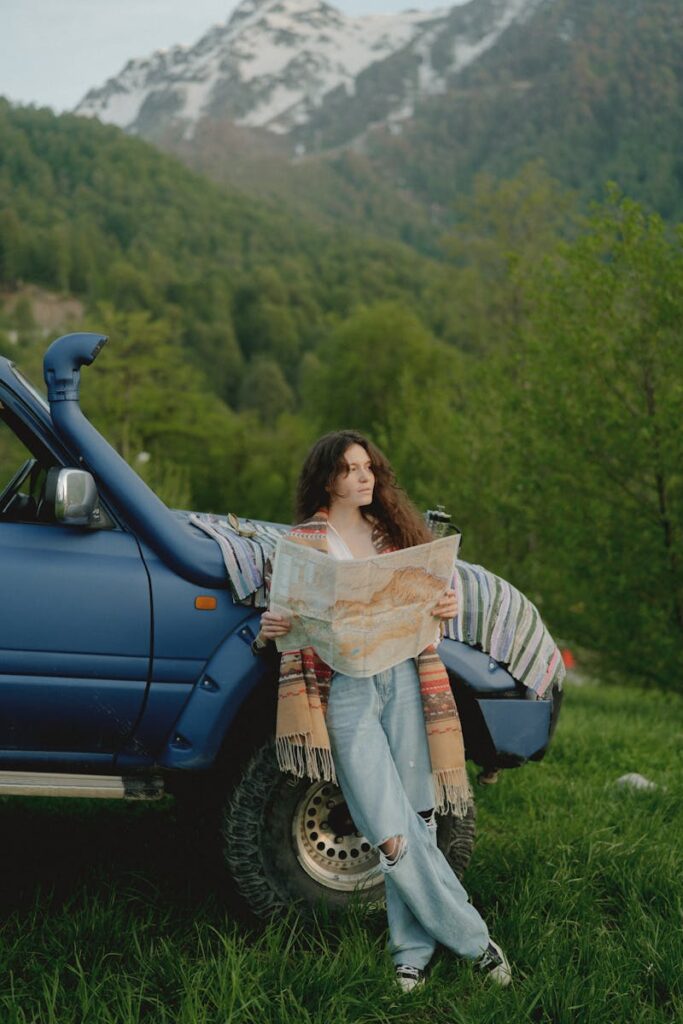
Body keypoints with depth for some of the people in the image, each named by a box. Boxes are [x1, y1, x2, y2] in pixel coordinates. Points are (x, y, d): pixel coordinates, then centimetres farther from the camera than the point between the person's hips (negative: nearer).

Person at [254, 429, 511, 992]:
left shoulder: (391, 531, 17)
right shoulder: (303, 540, 8)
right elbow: (285, 615, 7)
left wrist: (448, 605, -4)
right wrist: (270, 628, -16)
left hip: (403, 677, 3)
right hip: (345, 686, -3)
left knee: (418, 821, 1)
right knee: (394, 835, -9)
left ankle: (414, 950, 13)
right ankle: (473, 939, 4)